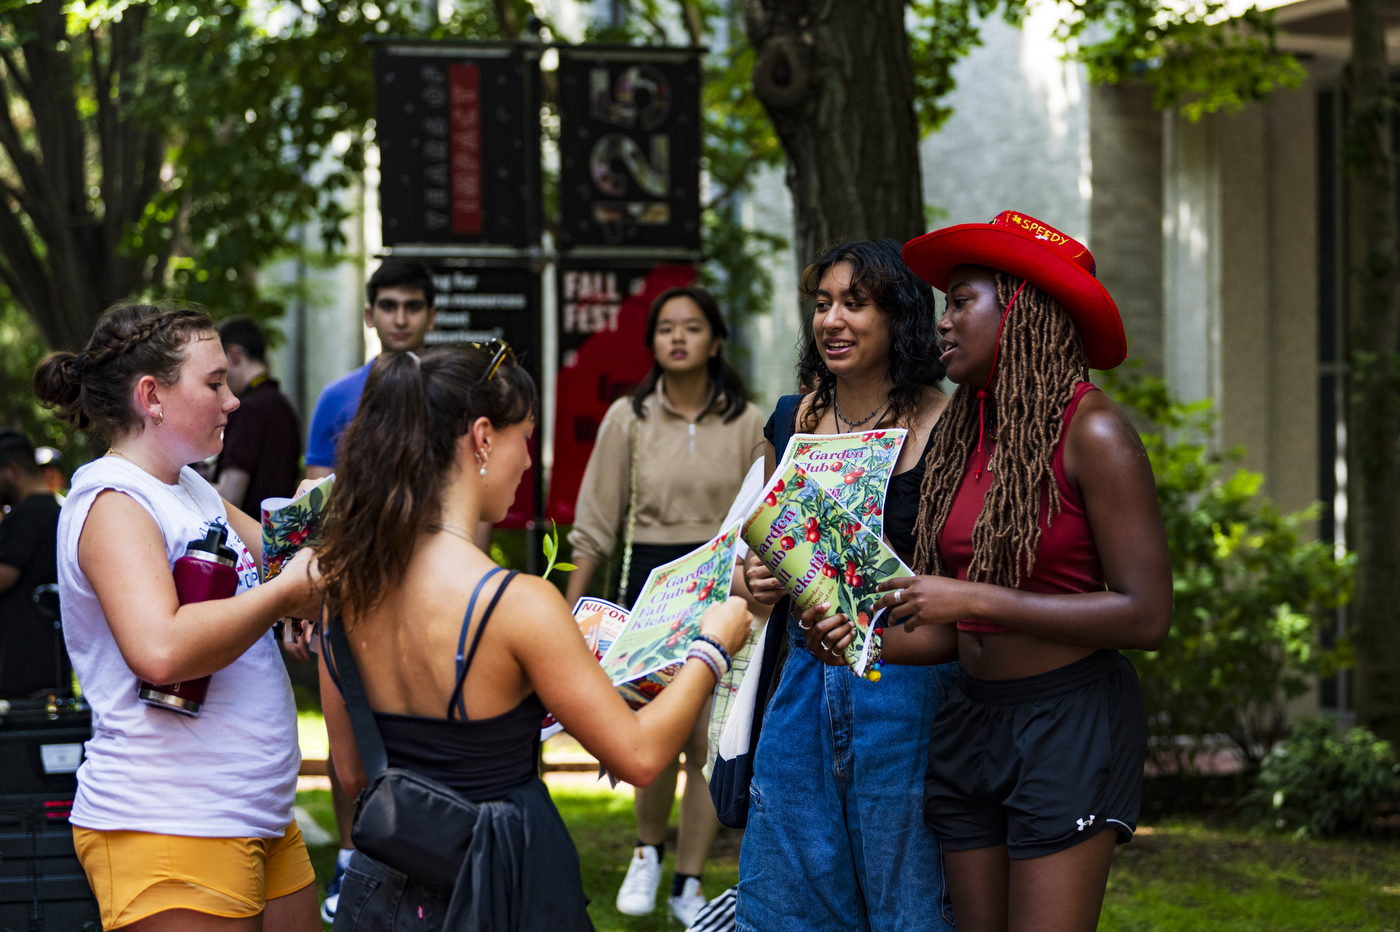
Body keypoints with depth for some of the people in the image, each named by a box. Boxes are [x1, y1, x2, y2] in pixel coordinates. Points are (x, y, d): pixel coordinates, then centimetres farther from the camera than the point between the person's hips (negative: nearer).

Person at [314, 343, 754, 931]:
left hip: (383, 884, 6)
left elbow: (352, 771, 8)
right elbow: (639, 756, -13)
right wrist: (712, 645, 2)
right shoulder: (518, 603, -21)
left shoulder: (347, 582, -3)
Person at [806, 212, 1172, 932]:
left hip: (1069, 718, -7)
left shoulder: (1092, 434, -11)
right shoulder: (965, 437, 10)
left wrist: (975, 599, -18)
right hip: (972, 716, 7)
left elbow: (1147, 616, -18)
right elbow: (958, 631, 13)